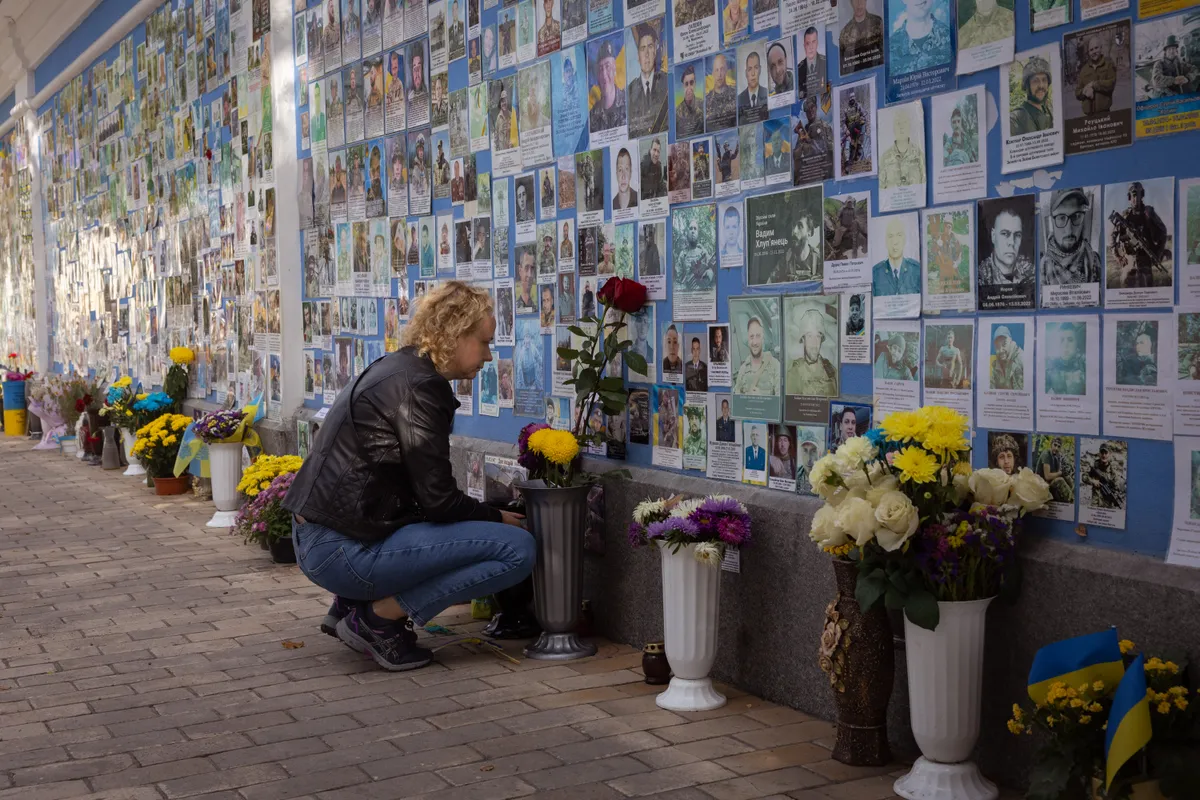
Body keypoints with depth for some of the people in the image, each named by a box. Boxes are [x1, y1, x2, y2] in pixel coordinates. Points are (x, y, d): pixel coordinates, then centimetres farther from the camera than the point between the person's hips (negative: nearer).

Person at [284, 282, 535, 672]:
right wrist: (498, 518, 3)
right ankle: (379, 618, -7)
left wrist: (487, 514, 17)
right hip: (343, 551, -10)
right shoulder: (418, 385, -14)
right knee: (518, 548, -14)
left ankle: (351, 604, 18)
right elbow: (438, 500, -15)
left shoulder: (396, 367, 15)